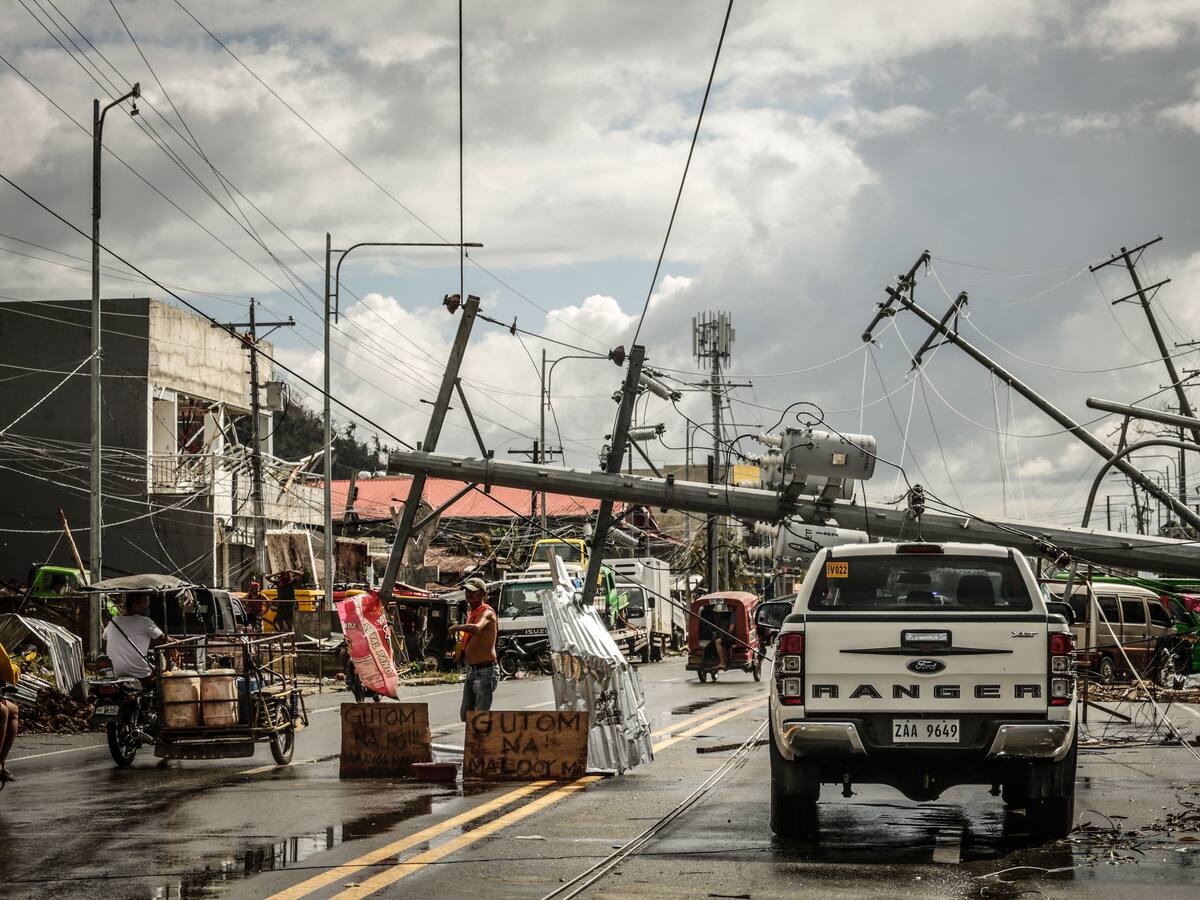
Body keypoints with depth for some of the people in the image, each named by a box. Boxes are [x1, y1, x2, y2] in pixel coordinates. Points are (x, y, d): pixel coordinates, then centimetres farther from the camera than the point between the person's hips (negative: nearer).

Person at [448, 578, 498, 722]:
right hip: (471, 671, 9)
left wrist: (457, 627, -24)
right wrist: (460, 651, 13)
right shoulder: (472, 613, 15)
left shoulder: (486, 612, -13)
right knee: (465, 714, 12)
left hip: (485, 672, -9)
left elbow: (476, 628, -36)